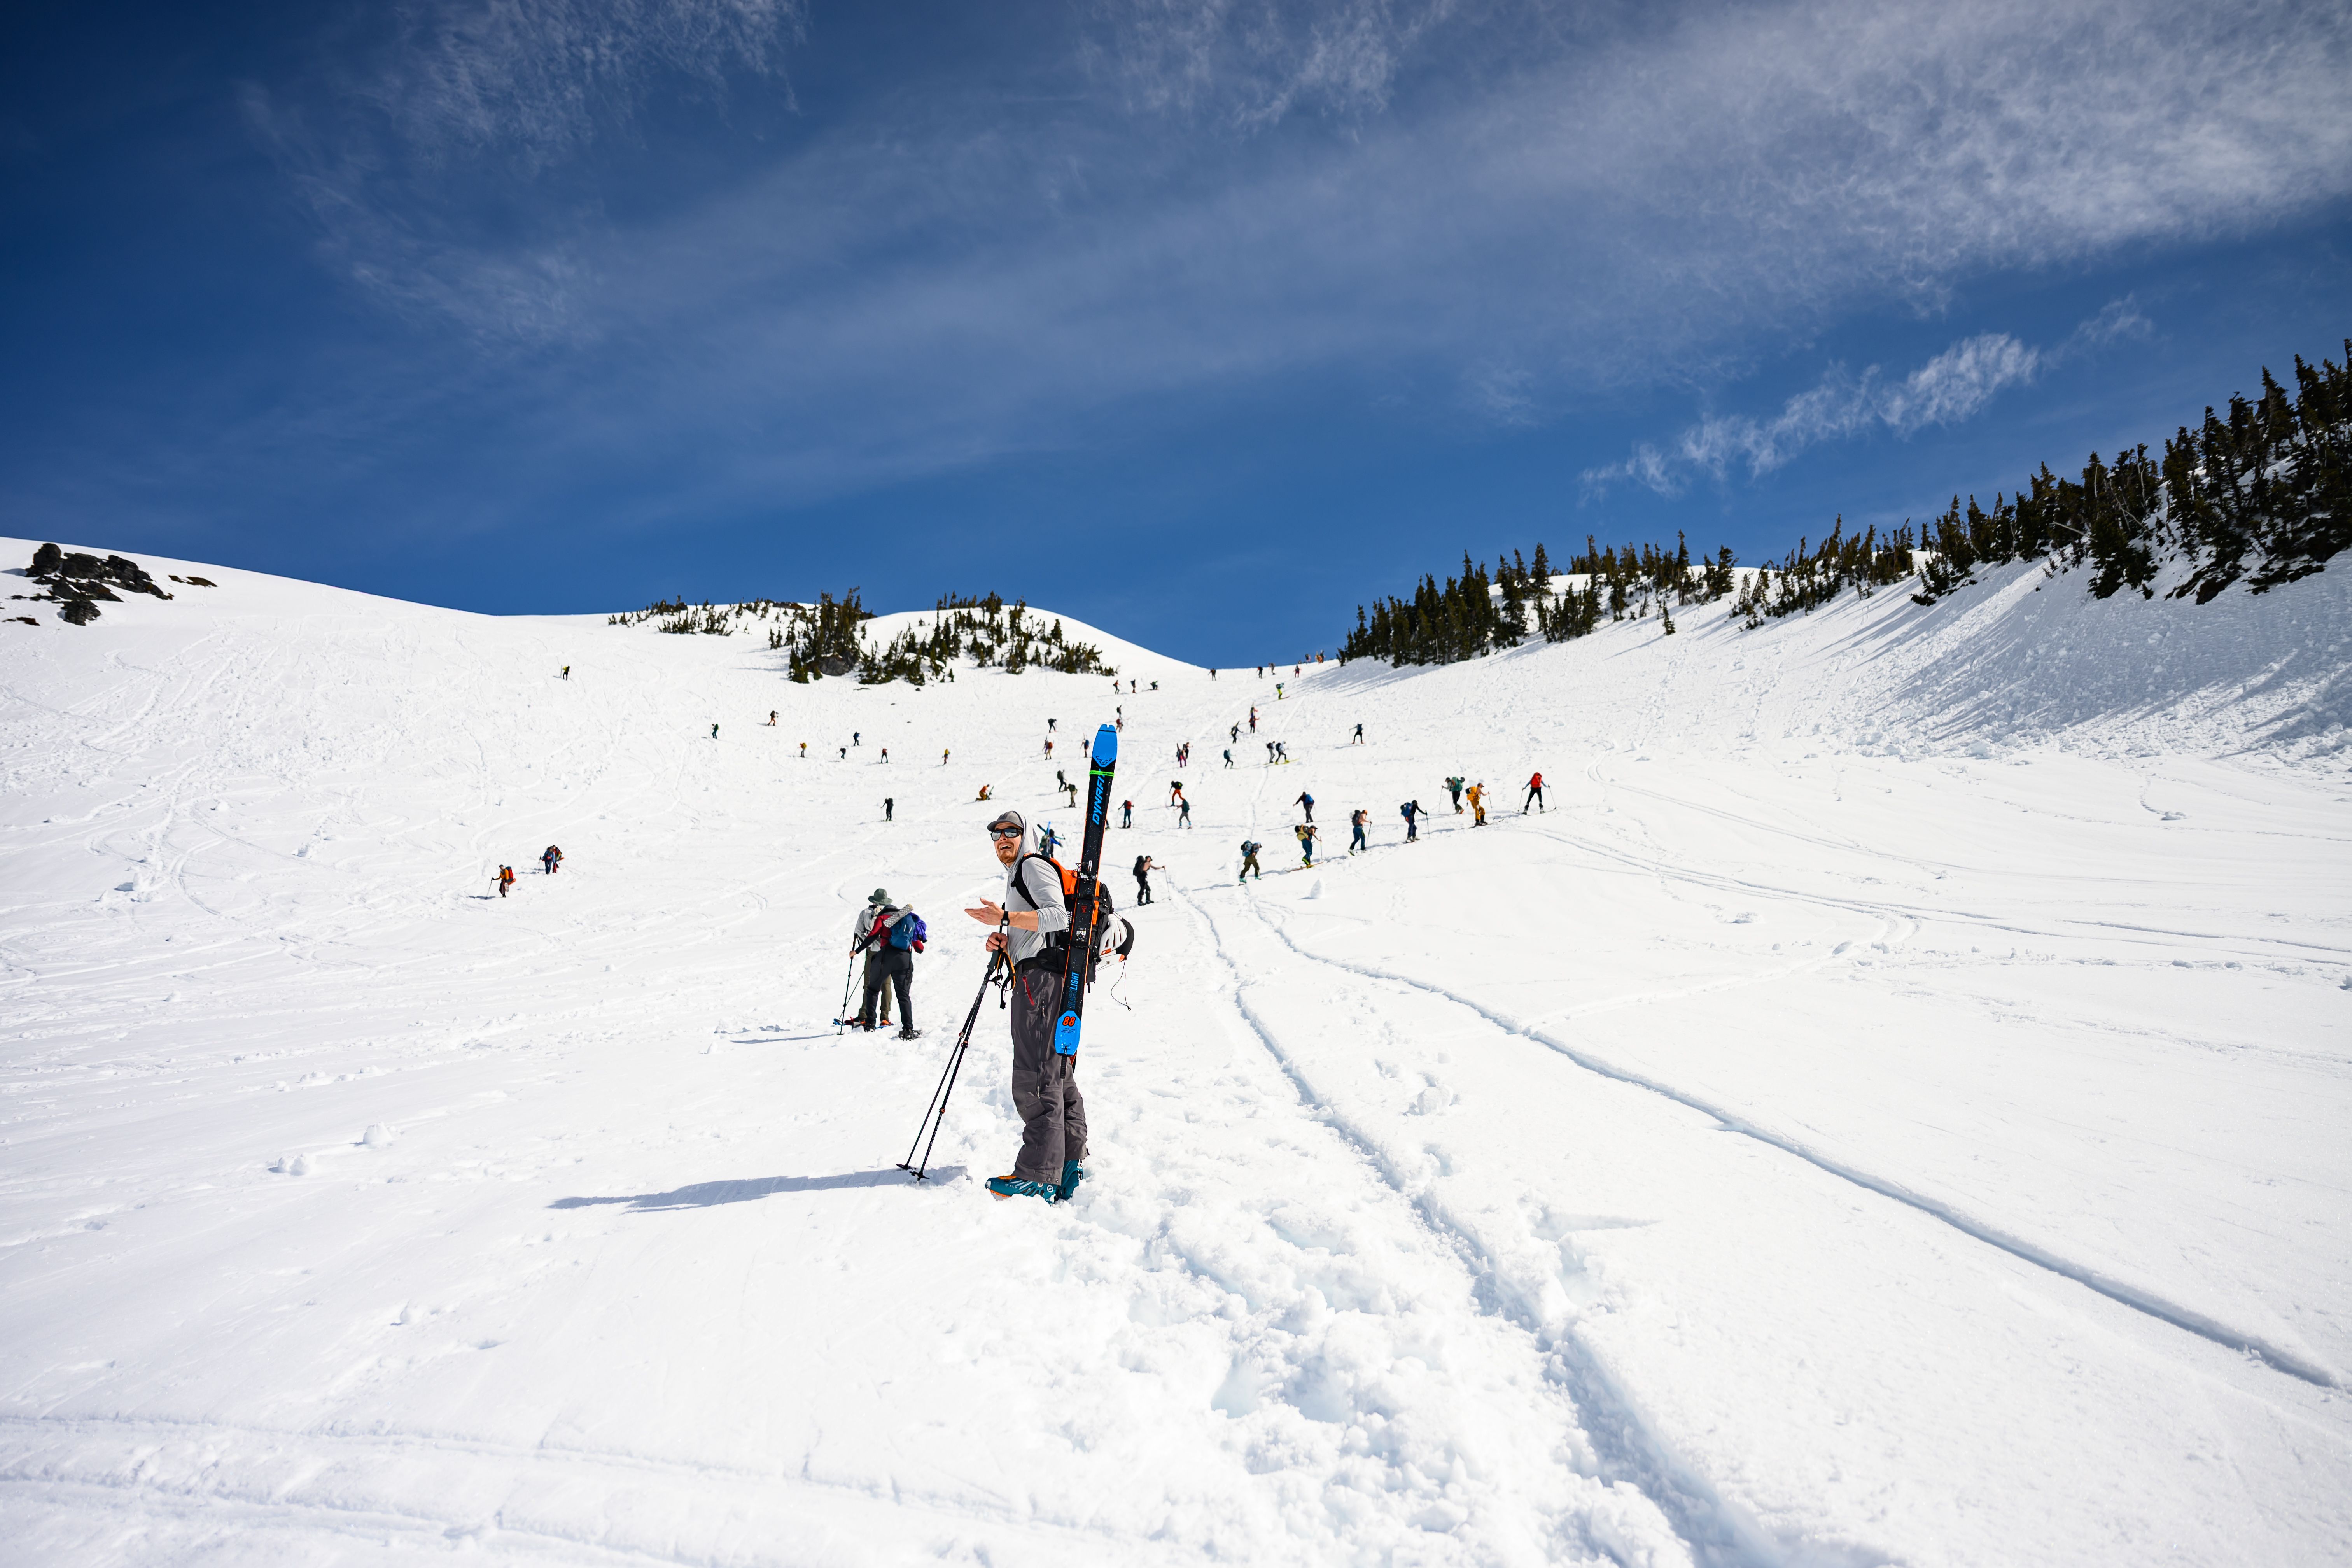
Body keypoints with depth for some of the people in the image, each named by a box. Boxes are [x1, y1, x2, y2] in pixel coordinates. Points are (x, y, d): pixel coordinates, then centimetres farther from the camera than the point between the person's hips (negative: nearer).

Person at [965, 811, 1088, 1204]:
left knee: (1035, 1078, -13)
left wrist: (1005, 918, -21)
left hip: (1042, 979, -11)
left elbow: (1059, 917, -19)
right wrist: (1004, 942, 11)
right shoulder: (1015, 877, 28)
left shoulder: (1034, 868, -4)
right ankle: (1071, 1160, 22)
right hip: (1034, 983, 11)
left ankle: (1038, 1177, -14)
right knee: (1057, 1074, 14)